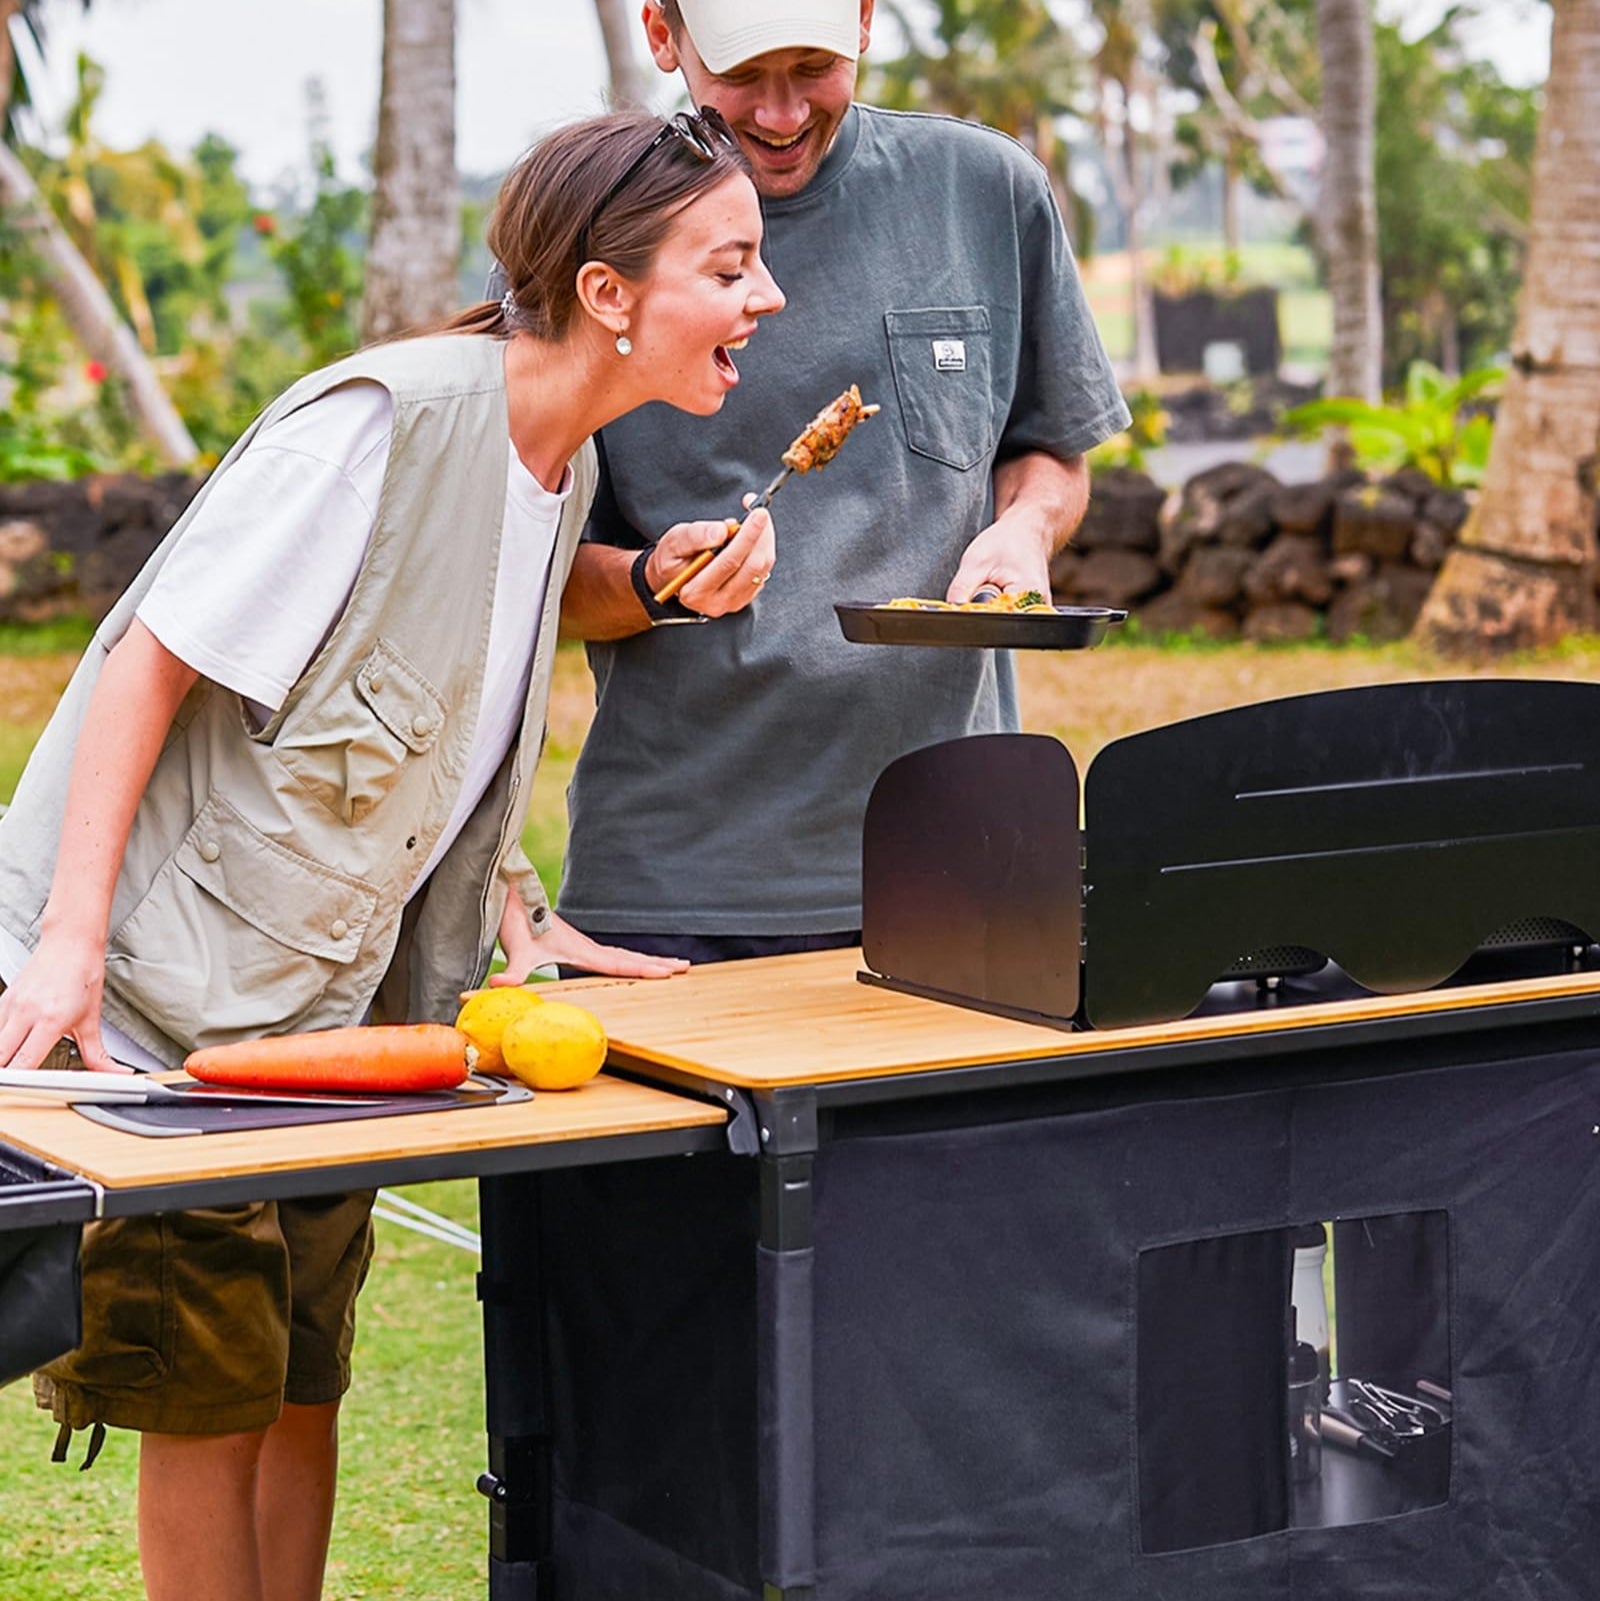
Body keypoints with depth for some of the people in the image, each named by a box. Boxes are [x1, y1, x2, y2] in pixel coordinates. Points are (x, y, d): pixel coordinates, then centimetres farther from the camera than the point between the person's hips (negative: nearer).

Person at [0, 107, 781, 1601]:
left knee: (304, 1390, 12)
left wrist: (511, 912, 6)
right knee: (211, 1400, -1)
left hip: (325, 992, 8)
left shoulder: (560, 468, 6)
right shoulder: (390, 414, -21)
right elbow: (153, 658, -20)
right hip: (162, 981, -8)